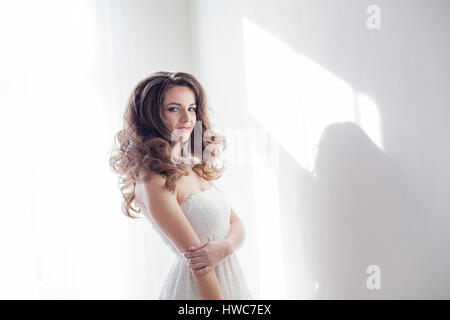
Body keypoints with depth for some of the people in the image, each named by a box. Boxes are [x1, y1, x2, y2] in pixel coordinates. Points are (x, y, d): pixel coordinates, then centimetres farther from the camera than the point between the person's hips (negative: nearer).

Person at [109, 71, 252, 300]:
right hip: (197, 289, -7)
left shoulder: (194, 167, 3)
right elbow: (197, 263, -22)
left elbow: (237, 225, 1)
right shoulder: (154, 181, -21)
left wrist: (224, 246, -17)